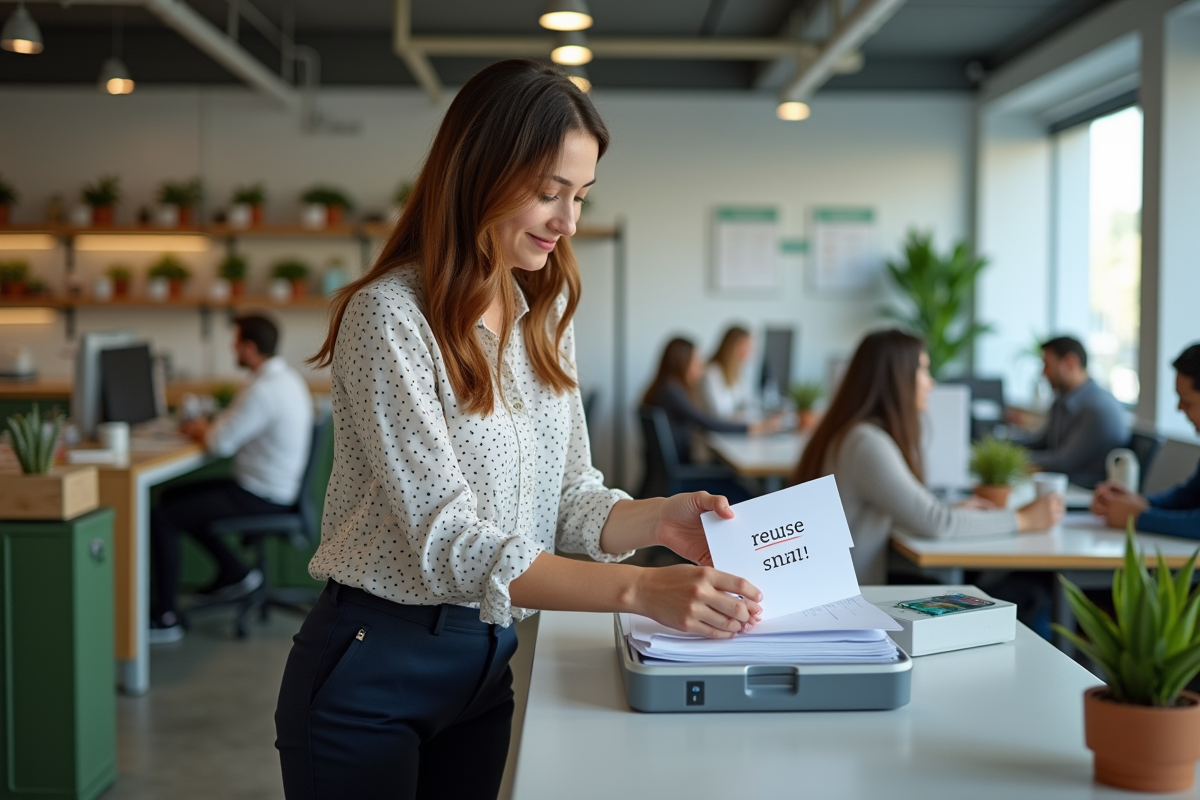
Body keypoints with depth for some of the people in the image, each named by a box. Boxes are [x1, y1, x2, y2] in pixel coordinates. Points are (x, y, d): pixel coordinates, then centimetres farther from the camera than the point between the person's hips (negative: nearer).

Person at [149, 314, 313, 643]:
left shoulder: (263, 390, -24)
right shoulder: (286, 377, 8)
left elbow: (221, 443, -22)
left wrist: (200, 431, 0)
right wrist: (207, 427, 5)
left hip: (259, 497, -10)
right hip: (273, 488, 10)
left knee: (161, 518, -13)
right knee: (173, 496, 20)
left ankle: (165, 618, -6)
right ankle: (235, 572, 25)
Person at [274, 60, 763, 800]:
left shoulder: (544, 317, 5)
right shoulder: (390, 315, -19)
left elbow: (571, 498, 4)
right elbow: (448, 540, -25)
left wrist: (659, 520, -17)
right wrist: (641, 590, -34)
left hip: (486, 667, 6)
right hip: (371, 668, -6)